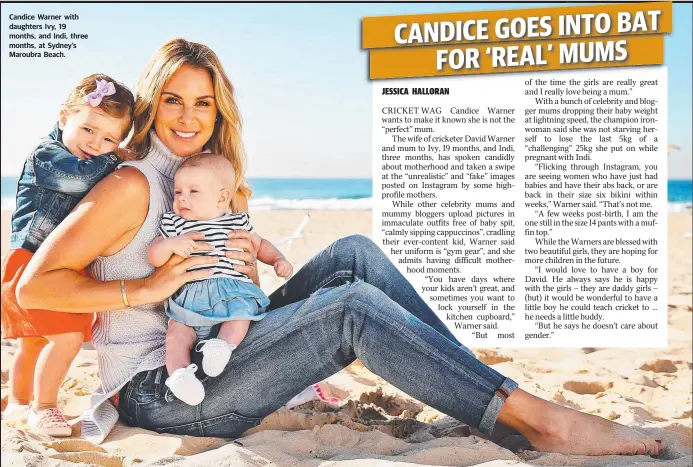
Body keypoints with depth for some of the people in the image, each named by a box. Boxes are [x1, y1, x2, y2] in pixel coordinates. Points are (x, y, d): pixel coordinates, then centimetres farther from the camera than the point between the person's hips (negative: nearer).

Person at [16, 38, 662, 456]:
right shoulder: (132, 185, -11)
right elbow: (33, 286, -15)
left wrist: (247, 268, -3)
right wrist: (147, 287, -22)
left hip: (210, 354, 8)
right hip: (156, 390, -8)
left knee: (354, 255, -7)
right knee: (355, 305, -26)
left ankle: (485, 386, -11)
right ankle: (534, 418, -25)